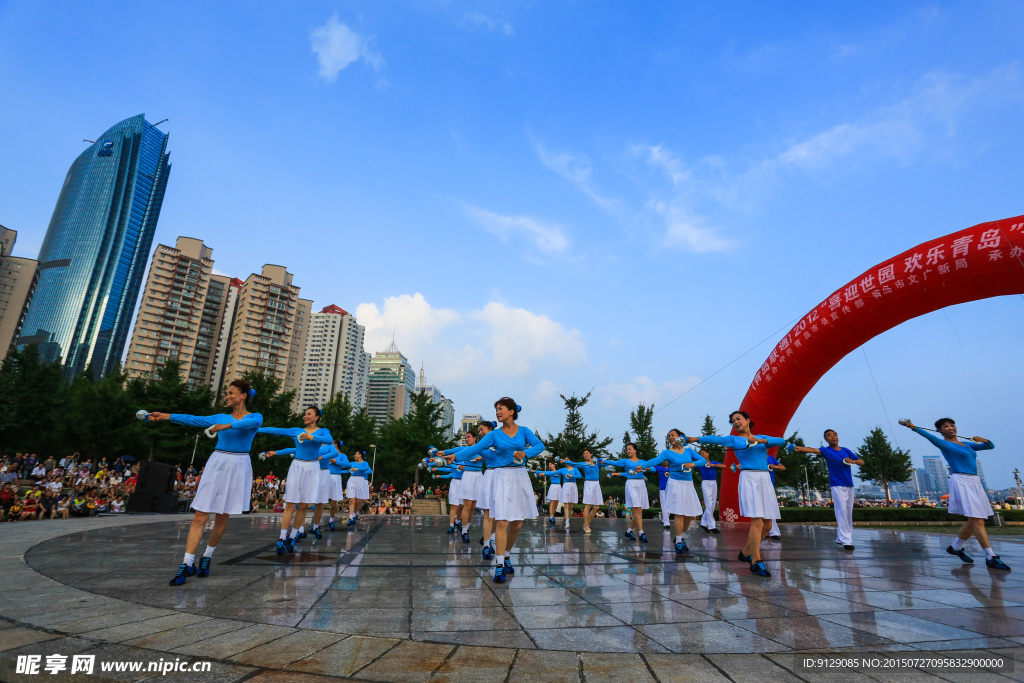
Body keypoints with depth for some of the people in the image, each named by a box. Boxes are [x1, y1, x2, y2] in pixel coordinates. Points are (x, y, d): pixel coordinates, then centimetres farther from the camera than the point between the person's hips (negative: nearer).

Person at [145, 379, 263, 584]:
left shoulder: (255, 417, 0)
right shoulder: (221, 417, 11)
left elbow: (250, 423, -23)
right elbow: (194, 419, 1)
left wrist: (227, 426, -37)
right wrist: (166, 416, -10)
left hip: (238, 466, -2)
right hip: (217, 464, 2)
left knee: (222, 517, 8)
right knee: (200, 515, -5)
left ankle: (207, 557, 26)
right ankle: (187, 564, 0)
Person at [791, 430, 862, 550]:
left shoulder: (846, 451, 11)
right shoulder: (826, 450, -4)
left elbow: (862, 462, 14)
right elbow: (812, 450, -24)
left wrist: (853, 461, -9)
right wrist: (798, 448, -44)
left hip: (849, 485, 5)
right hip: (837, 485, -5)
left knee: (848, 513, 9)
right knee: (842, 511, -13)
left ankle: (840, 538, 19)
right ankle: (846, 541, -13)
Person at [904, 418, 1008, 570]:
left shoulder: (967, 444, 19)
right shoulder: (944, 444, -3)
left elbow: (990, 446, 22)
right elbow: (931, 437, -23)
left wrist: (983, 440, 0)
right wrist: (914, 427, -40)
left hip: (975, 483, 8)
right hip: (960, 481, -8)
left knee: (974, 521, 9)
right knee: (977, 520, -11)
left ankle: (955, 547, 25)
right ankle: (991, 558, -8)